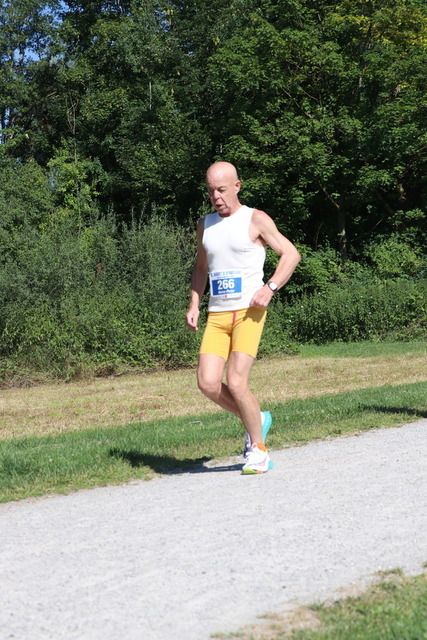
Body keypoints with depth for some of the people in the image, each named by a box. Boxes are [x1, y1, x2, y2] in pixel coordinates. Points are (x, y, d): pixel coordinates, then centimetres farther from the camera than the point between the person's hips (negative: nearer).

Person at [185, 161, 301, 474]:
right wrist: (194, 304, 15)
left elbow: (291, 254, 1)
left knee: (237, 383, -15)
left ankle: (258, 451, 4)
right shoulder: (205, 225, 16)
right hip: (217, 316, 5)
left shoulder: (256, 220, 0)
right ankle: (256, 420, 16)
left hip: (249, 312, -5)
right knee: (208, 383, -10)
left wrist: (269, 288, -13)